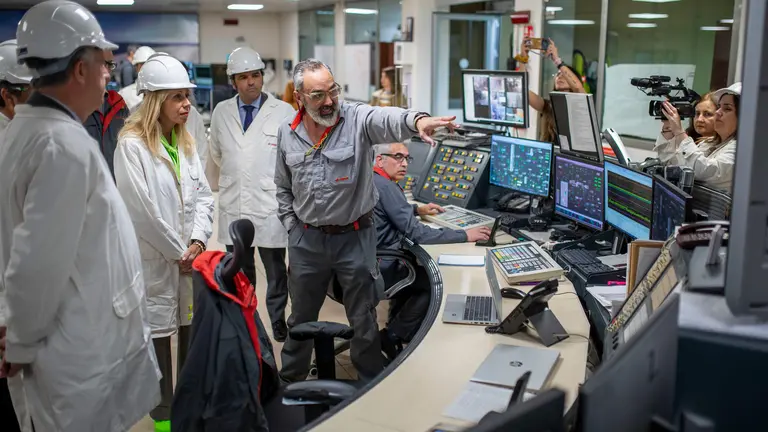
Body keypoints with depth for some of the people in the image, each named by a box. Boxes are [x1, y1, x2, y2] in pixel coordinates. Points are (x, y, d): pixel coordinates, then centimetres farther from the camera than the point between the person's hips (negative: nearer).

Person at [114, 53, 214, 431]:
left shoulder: (185, 142, 10)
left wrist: (198, 242, -8)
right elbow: (142, 210, -16)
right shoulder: (131, 145, -12)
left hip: (191, 257, 6)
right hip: (154, 260, -6)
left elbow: (203, 195, 7)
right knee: (158, 337, 5)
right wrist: (178, 251, -10)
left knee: (193, 334, 11)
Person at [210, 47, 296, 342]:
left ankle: (278, 324, 25)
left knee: (276, 271, 9)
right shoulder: (221, 112, 5)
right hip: (233, 207, 3)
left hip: (271, 206, -3)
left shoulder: (284, 113, -8)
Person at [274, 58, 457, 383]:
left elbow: (387, 120, -37)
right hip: (306, 241, 3)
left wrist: (417, 120, -59)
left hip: (354, 238, -3)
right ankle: (288, 383, 38)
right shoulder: (287, 133, 0)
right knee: (301, 319, 19)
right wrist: (292, 228, 6)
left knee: (364, 322, 8)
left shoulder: (357, 119, -13)